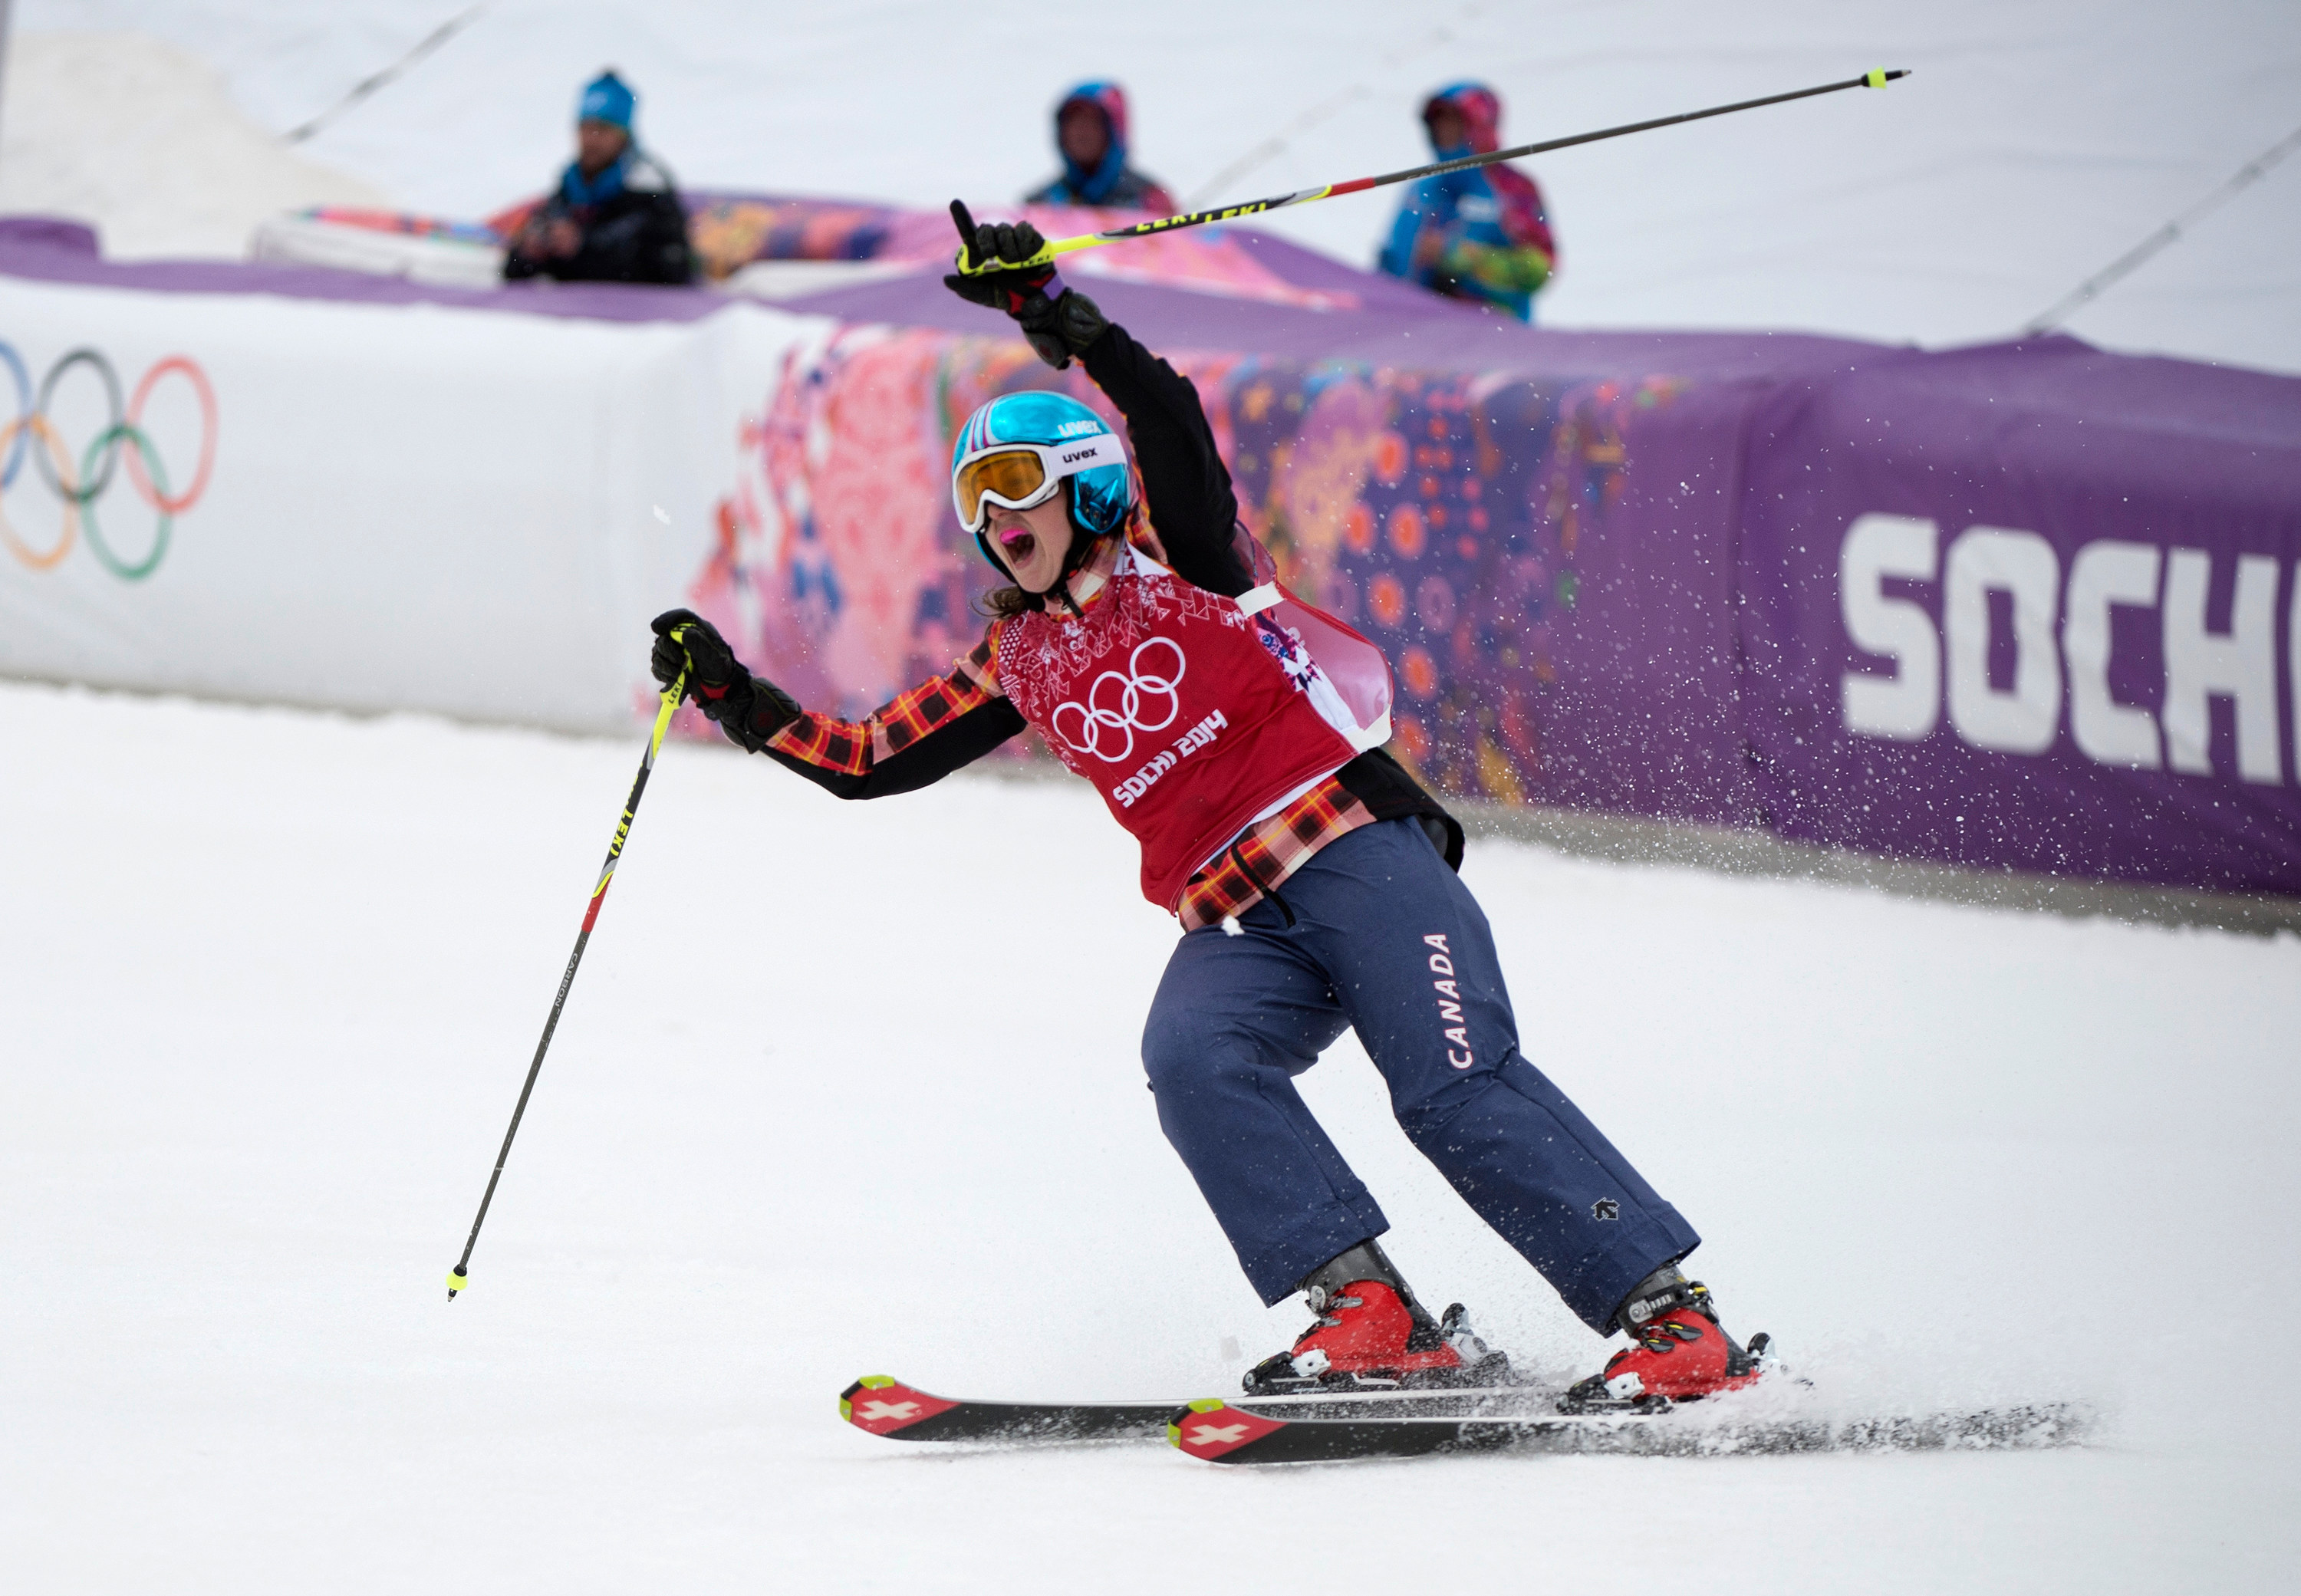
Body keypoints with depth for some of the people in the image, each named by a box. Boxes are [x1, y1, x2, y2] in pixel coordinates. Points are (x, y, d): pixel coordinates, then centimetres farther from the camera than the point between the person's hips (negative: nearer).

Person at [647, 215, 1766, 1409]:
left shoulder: (1171, 556, 5)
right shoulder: (1020, 665, 19)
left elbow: (1171, 423, -14)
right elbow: (868, 763, 22)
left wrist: (1043, 306, -25)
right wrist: (731, 695, 12)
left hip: (1356, 853, -5)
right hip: (1232, 928, 5)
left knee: (1458, 1086, -19)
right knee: (1192, 1058, -27)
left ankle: (1678, 1322, -19)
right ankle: (1367, 1311, -31)